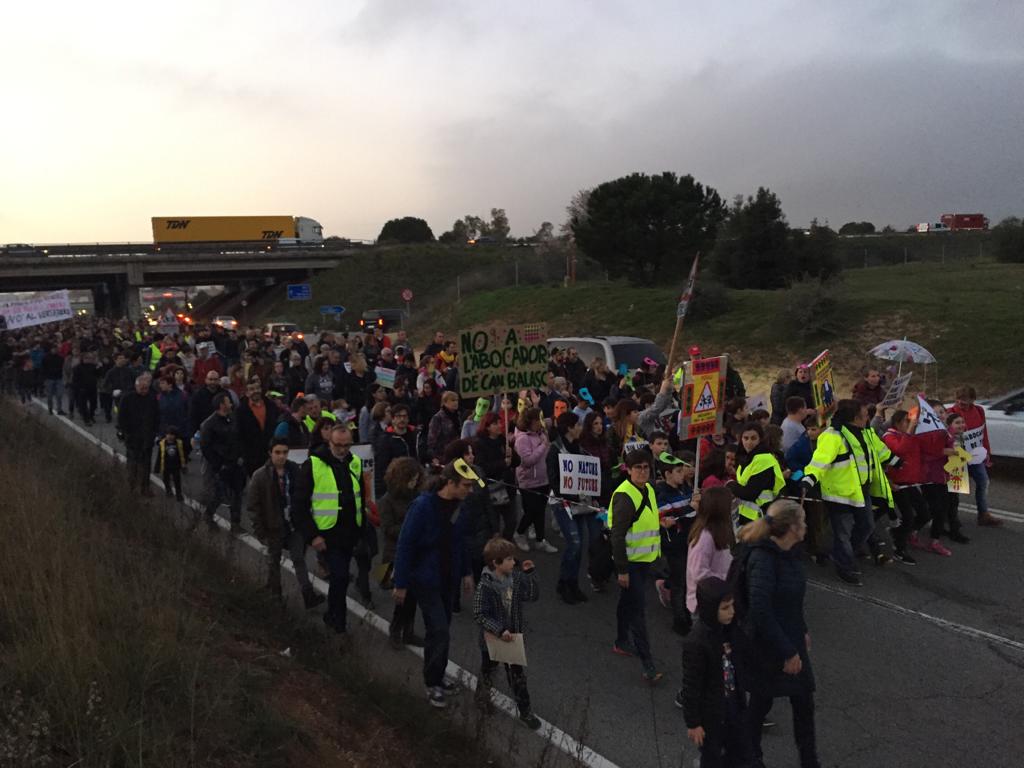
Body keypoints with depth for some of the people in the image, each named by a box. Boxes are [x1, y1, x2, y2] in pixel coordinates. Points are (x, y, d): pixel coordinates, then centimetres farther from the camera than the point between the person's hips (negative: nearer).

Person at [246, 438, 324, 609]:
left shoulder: (294, 470, -5)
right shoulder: (260, 476, -14)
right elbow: (252, 506, -10)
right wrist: (260, 531, -11)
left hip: (294, 524, 2)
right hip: (274, 527, -1)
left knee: (299, 558, 1)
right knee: (273, 560, 16)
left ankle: (308, 595, 0)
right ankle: (275, 594, 34)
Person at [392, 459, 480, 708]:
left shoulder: (456, 506, -4)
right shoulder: (423, 506, -25)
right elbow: (405, 545, -20)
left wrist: (466, 572, 14)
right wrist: (401, 584, -16)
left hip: (448, 577, 7)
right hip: (425, 579, -7)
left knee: (440, 628, 17)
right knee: (439, 631, -6)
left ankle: (436, 678, 32)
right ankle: (433, 685, 11)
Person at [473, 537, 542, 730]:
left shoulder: (516, 578, -10)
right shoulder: (485, 586, -26)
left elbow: (533, 596, -4)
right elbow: (479, 615, -25)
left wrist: (530, 574, -16)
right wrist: (500, 630, -33)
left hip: (512, 636, 4)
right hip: (492, 638, -4)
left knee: (518, 675, 12)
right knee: (488, 670, 21)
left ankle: (525, 711, 25)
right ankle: (482, 695, 49)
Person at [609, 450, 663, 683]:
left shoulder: (648, 490, 6)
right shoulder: (624, 496, -22)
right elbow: (617, 535, -23)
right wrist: (622, 570, -22)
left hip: (645, 559, 8)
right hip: (630, 561, -8)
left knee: (628, 603, 22)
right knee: (637, 610, -5)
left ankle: (622, 643, 37)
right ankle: (648, 663, -2)